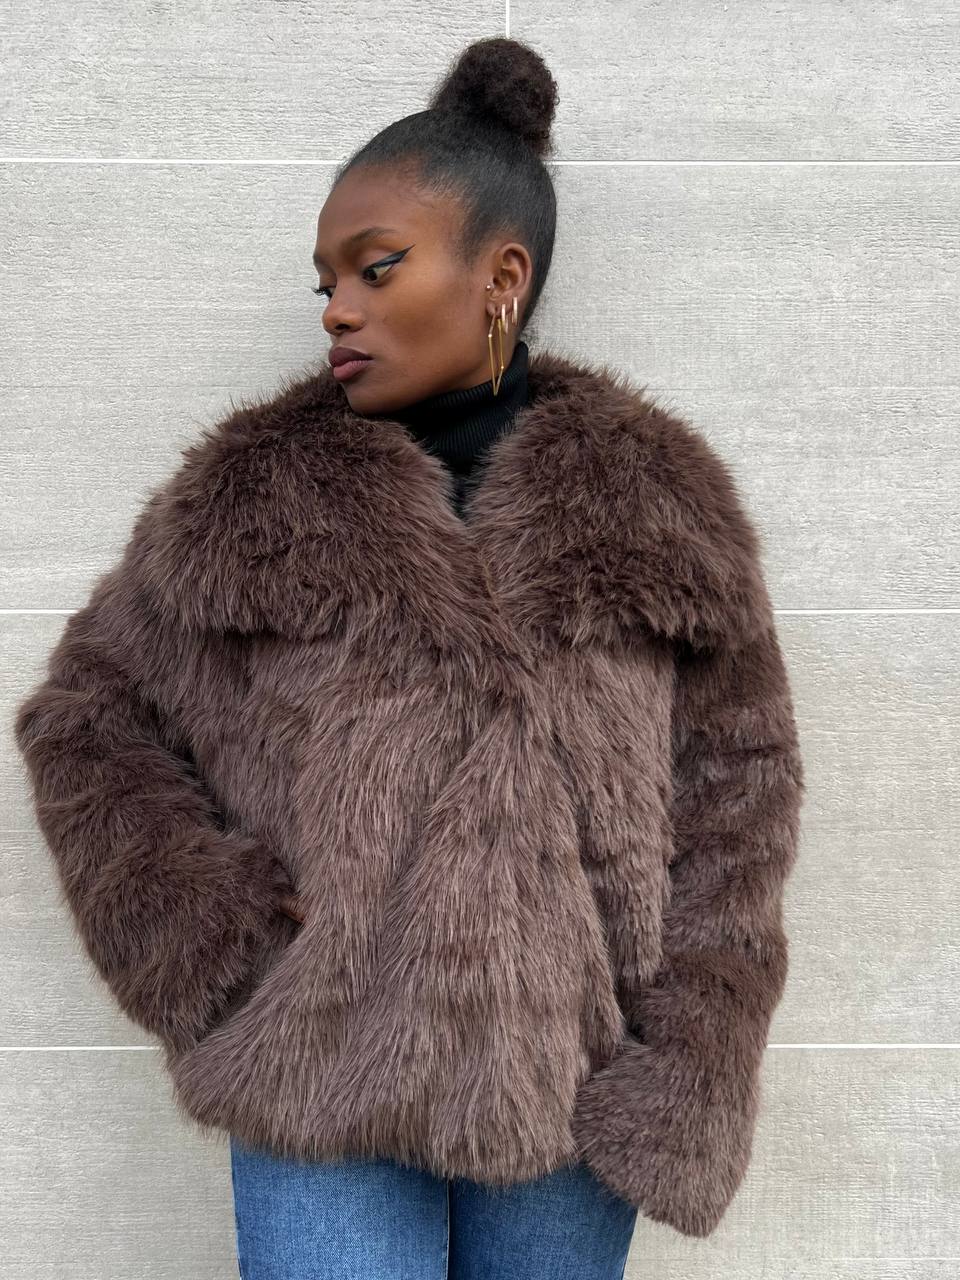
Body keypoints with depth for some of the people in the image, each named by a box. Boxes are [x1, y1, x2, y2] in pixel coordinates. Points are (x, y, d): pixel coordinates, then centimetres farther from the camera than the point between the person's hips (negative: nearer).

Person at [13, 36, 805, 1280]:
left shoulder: (659, 498, 1)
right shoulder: (254, 491, 1)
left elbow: (735, 784, 2)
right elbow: (84, 717, 7)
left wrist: (686, 1061, -5)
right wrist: (206, 923, -5)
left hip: (573, 1077, 1)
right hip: (321, 1073, 0)